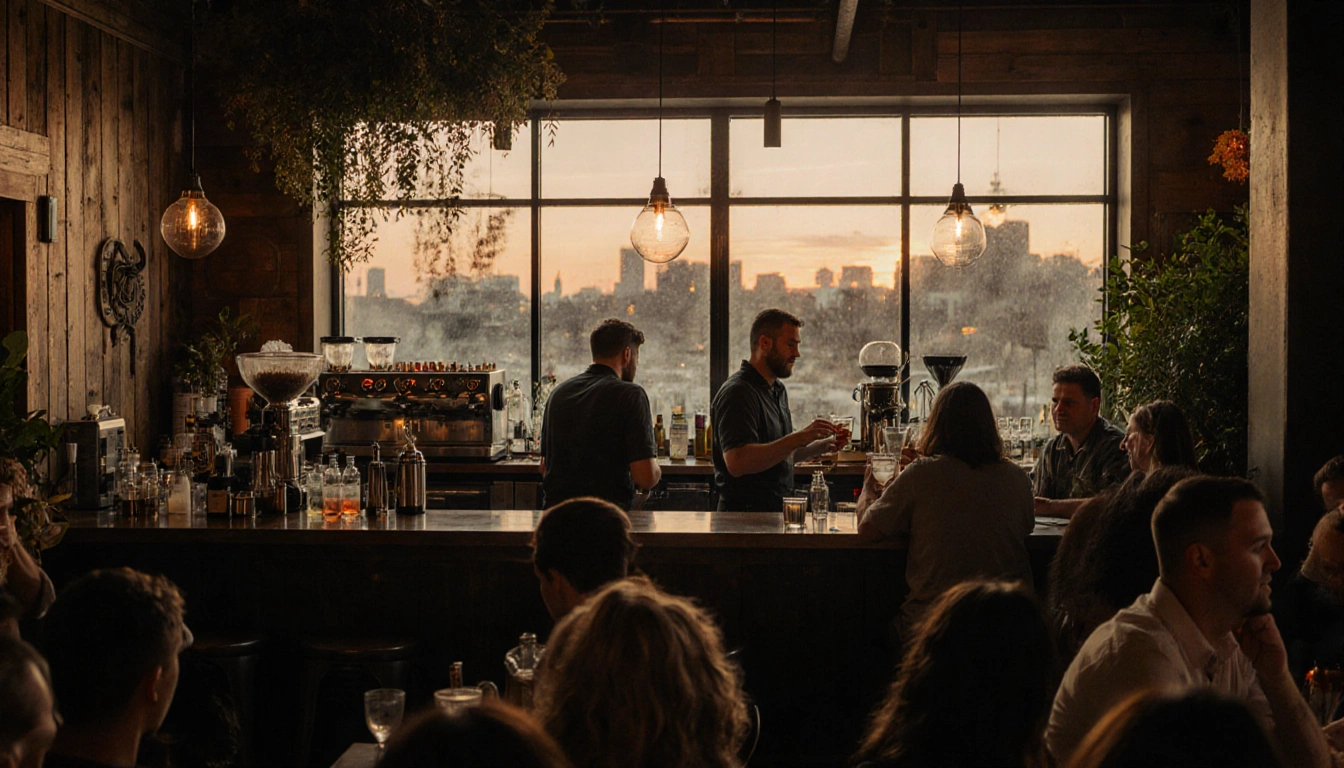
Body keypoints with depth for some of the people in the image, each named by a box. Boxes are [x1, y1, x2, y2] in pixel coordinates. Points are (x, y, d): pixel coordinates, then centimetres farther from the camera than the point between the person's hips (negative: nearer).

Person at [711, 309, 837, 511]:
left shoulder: (778, 389, 18)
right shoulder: (737, 392, -12)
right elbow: (737, 462, -25)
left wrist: (821, 446, 11)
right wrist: (798, 438, -25)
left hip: (778, 510, 9)